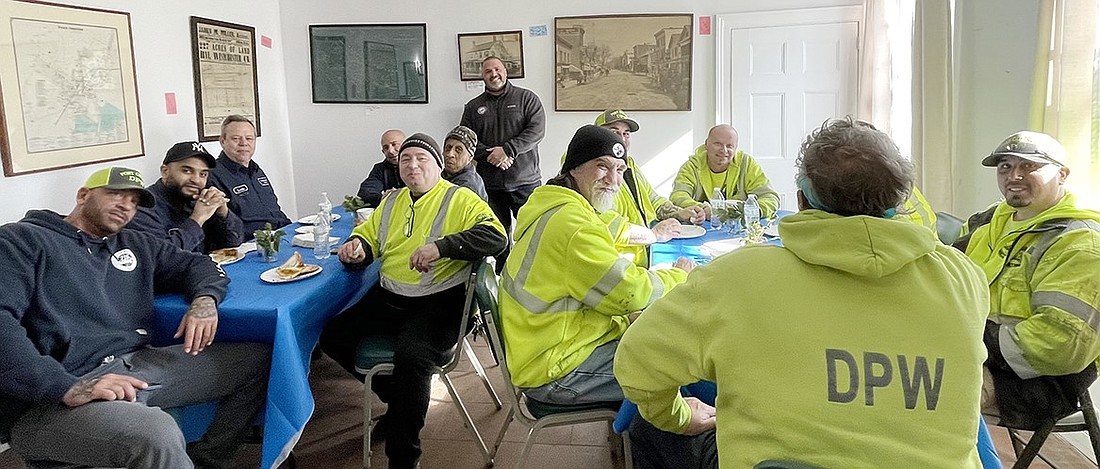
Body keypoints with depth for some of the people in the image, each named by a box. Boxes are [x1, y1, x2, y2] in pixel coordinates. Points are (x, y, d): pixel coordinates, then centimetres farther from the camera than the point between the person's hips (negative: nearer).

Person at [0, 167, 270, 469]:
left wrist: (204, 299, 0)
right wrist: (67, 387, -26)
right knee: (158, 434, -39)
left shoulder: (136, 246, 23)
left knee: (260, 359, 3)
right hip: (53, 398, -7)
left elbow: (196, 264, 26)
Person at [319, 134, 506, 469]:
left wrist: (442, 246, -30)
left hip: (437, 301, -7)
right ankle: (399, 398, 18)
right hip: (389, 298, 8)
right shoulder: (391, 202, 17)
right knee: (333, 338, 1)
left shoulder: (459, 199, -3)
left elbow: (496, 236, -18)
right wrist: (357, 249, 0)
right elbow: (367, 237, 26)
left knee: (411, 357, -32)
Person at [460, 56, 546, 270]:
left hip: (526, 180, -2)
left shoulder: (527, 98, 5)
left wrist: (507, 150, -15)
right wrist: (489, 155, -13)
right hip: (490, 183, 3)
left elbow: (537, 130, -7)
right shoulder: (473, 107, 13)